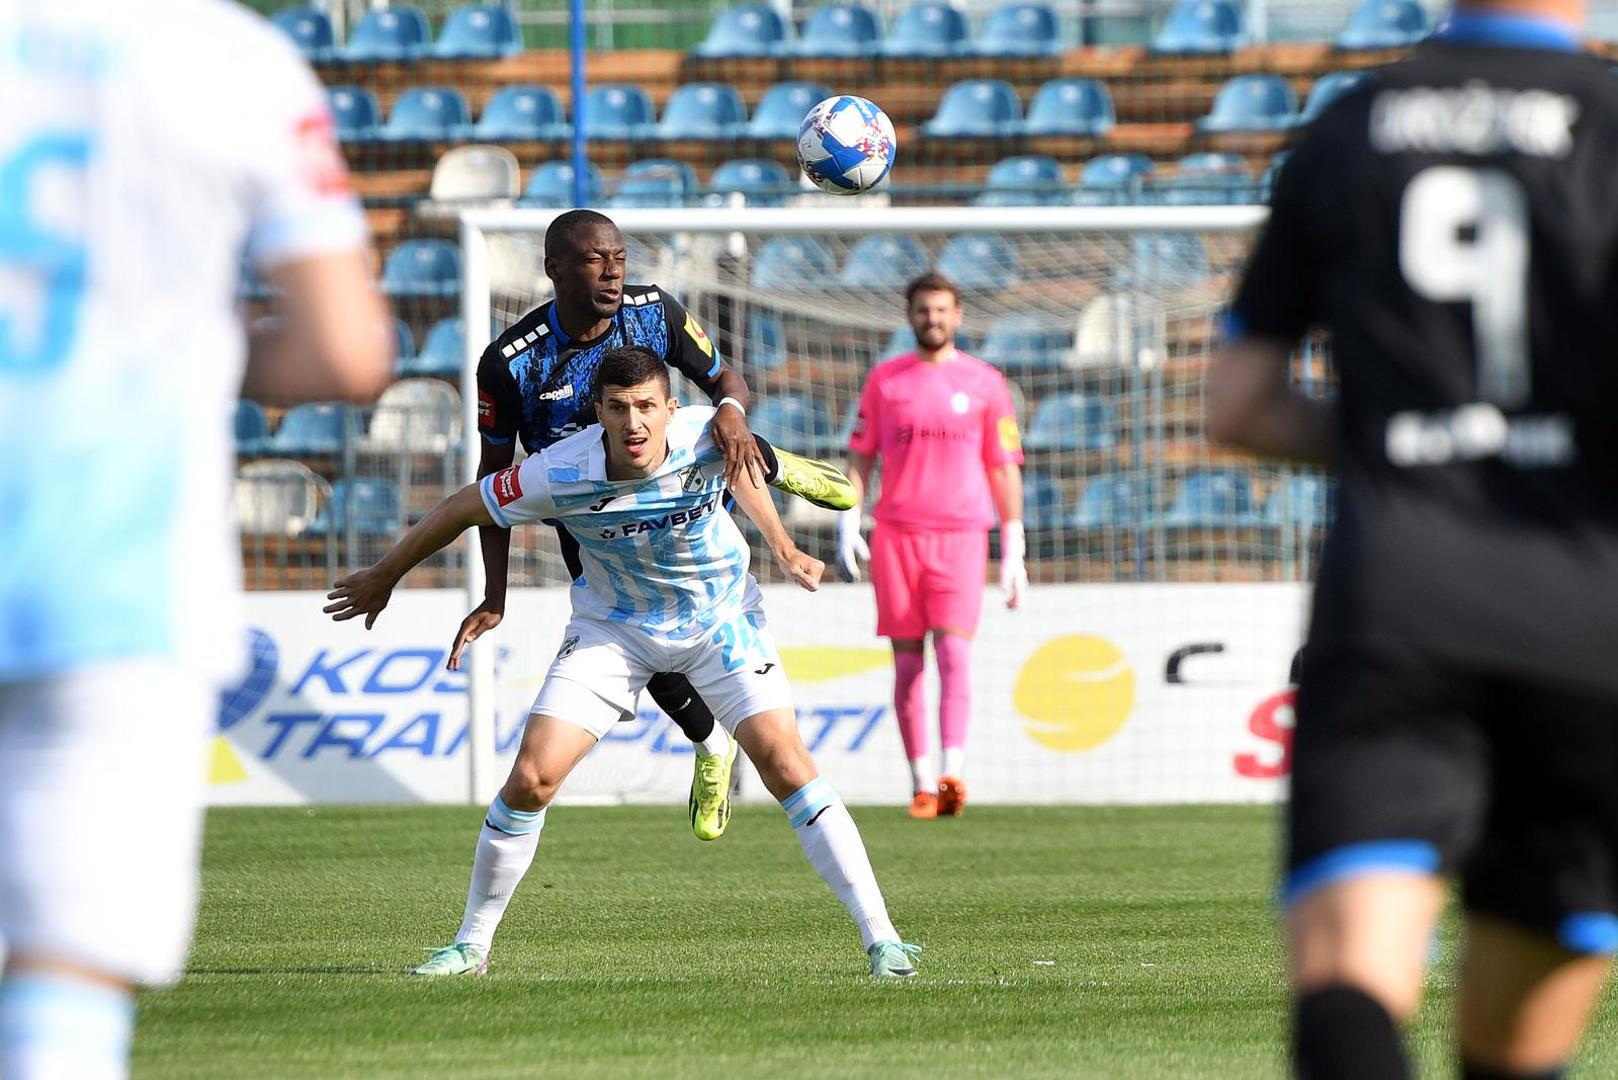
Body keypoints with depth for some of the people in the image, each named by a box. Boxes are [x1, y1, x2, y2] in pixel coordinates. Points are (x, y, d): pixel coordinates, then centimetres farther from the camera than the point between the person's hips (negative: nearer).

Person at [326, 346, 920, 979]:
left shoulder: (706, 435, -25)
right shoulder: (560, 475, -28)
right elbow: (462, 509, -11)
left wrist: (782, 549, 9)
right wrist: (383, 578, -1)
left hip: (720, 613, 0)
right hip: (613, 628, 0)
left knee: (784, 761, -16)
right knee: (531, 778, -11)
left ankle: (880, 938, -11)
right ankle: (471, 945, 8)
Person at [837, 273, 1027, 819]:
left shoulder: (985, 383, 7)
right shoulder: (884, 380, 11)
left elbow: (1004, 469, 9)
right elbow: (860, 457, 13)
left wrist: (1013, 553, 6)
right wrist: (848, 525, 0)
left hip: (961, 534, -2)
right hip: (896, 535, 2)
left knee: (954, 652, -16)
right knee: (908, 662, 2)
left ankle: (952, 773, -26)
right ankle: (921, 782, 7)